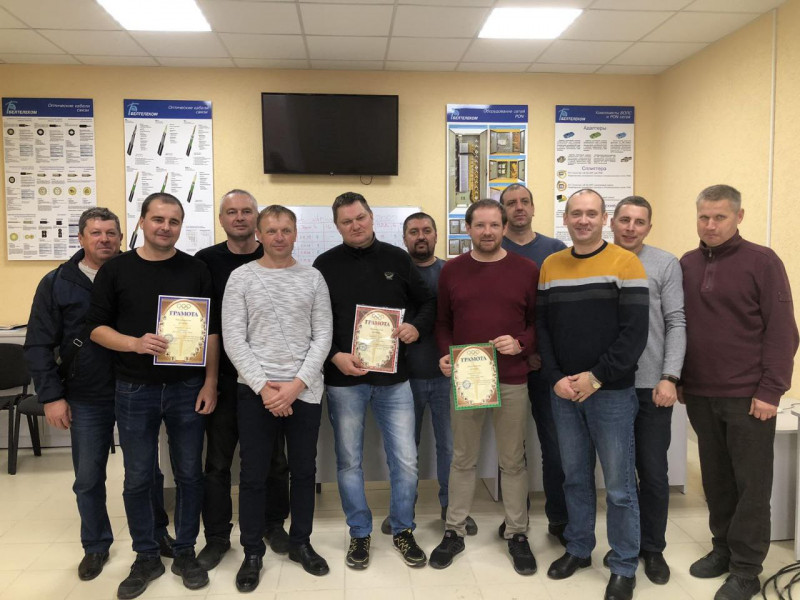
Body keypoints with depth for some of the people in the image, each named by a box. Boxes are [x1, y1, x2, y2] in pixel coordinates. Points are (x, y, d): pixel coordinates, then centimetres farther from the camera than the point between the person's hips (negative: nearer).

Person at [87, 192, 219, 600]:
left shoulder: (196, 270, 2)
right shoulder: (115, 270, 1)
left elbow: (211, 330, 2)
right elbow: (96, 327, 1)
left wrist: (210, 383, -5)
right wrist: (135, 343, -18)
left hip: (188, 389, 0)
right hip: (135, 391, 0)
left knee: (189, 474, 8)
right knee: (137, 479, 9)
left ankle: (185, 553, 26)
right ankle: (146, 558, 27)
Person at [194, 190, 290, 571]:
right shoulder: (206, 261, 0)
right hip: (223, 377, 0)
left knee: (274, 456, 12)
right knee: (218, 460, 9)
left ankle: (274, 525, 32)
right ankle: (217, 536, 26)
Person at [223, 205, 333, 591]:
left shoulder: (313, 278, 4)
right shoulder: (241, 277, 0)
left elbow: (323, 337, 0)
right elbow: (233, 339, -5)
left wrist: (296, 384, -10)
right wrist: (263, 386, -12)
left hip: (305, 391, 2)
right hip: (255, 391, -1)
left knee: (304, 471, 12)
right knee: (254, 475, 7)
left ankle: (300, 543, 31)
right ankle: (253, 553, 24)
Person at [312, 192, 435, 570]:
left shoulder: (396, 258, 5)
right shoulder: (325, 265, 1)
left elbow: (427, 301, 11)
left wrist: (417, 327, -10)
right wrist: (334, 356, -14)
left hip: (393, 376, 1)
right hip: (343, 379, 0)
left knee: (405, 460, 4)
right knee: (349, 461, 10)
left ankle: (402, 531, 26)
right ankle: (360, 534, 29)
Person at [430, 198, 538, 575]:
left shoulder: (527, 271, 1)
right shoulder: (451, 271, 5)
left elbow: (539, 321, 5)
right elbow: (442, 322, 11)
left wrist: (521, 343, -13)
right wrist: (444, 354, -5)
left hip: (512, 381, -1)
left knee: (513, 460, 9)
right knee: (463, 459, 11)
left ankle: (517, 534, 26)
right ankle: (454, 531, 26)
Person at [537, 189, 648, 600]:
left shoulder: (625, 263, -6)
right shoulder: (550, 266, 7)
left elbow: (634, 331, -11)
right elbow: (541, 327, 6)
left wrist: (597, 377, -14)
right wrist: (556, 379, -6)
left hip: (612, 392, -4)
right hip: (563, 392, 4)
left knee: (619, 484, 5)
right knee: (574, 476, 16)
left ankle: (624, 566, 22)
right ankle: (578, 548, 33)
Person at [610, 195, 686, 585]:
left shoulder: (666, 264, 1)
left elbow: (676, 324, -3)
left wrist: (669, 377, -11)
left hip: (652, 384, -1)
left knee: (653, 473, 7)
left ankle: (653, 548, 26)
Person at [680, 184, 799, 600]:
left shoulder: (761, 261, -6)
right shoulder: (686, 265, 7)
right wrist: (679, 380, 8)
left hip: (748, 396, -4)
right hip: (700, 394, 4)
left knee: (750, 485, 6)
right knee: (715, 480, 15)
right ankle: (722, 547, 31)